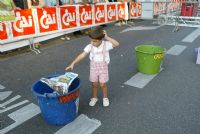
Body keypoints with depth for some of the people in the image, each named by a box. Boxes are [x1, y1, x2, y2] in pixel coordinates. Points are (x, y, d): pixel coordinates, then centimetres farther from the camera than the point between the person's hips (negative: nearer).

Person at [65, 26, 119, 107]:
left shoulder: (106, 44, -17)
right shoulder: (90, 46, -13)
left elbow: (117, 44, -29)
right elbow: (82, 55, -14)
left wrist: (107, 37, -29)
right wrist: (73, 63, -21)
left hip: (103, 67, -2)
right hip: (93, 67, 2)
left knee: (103, 84, 6)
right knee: (94, 84, 12)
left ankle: (105, 98, 30)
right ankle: (94, 98, 35)